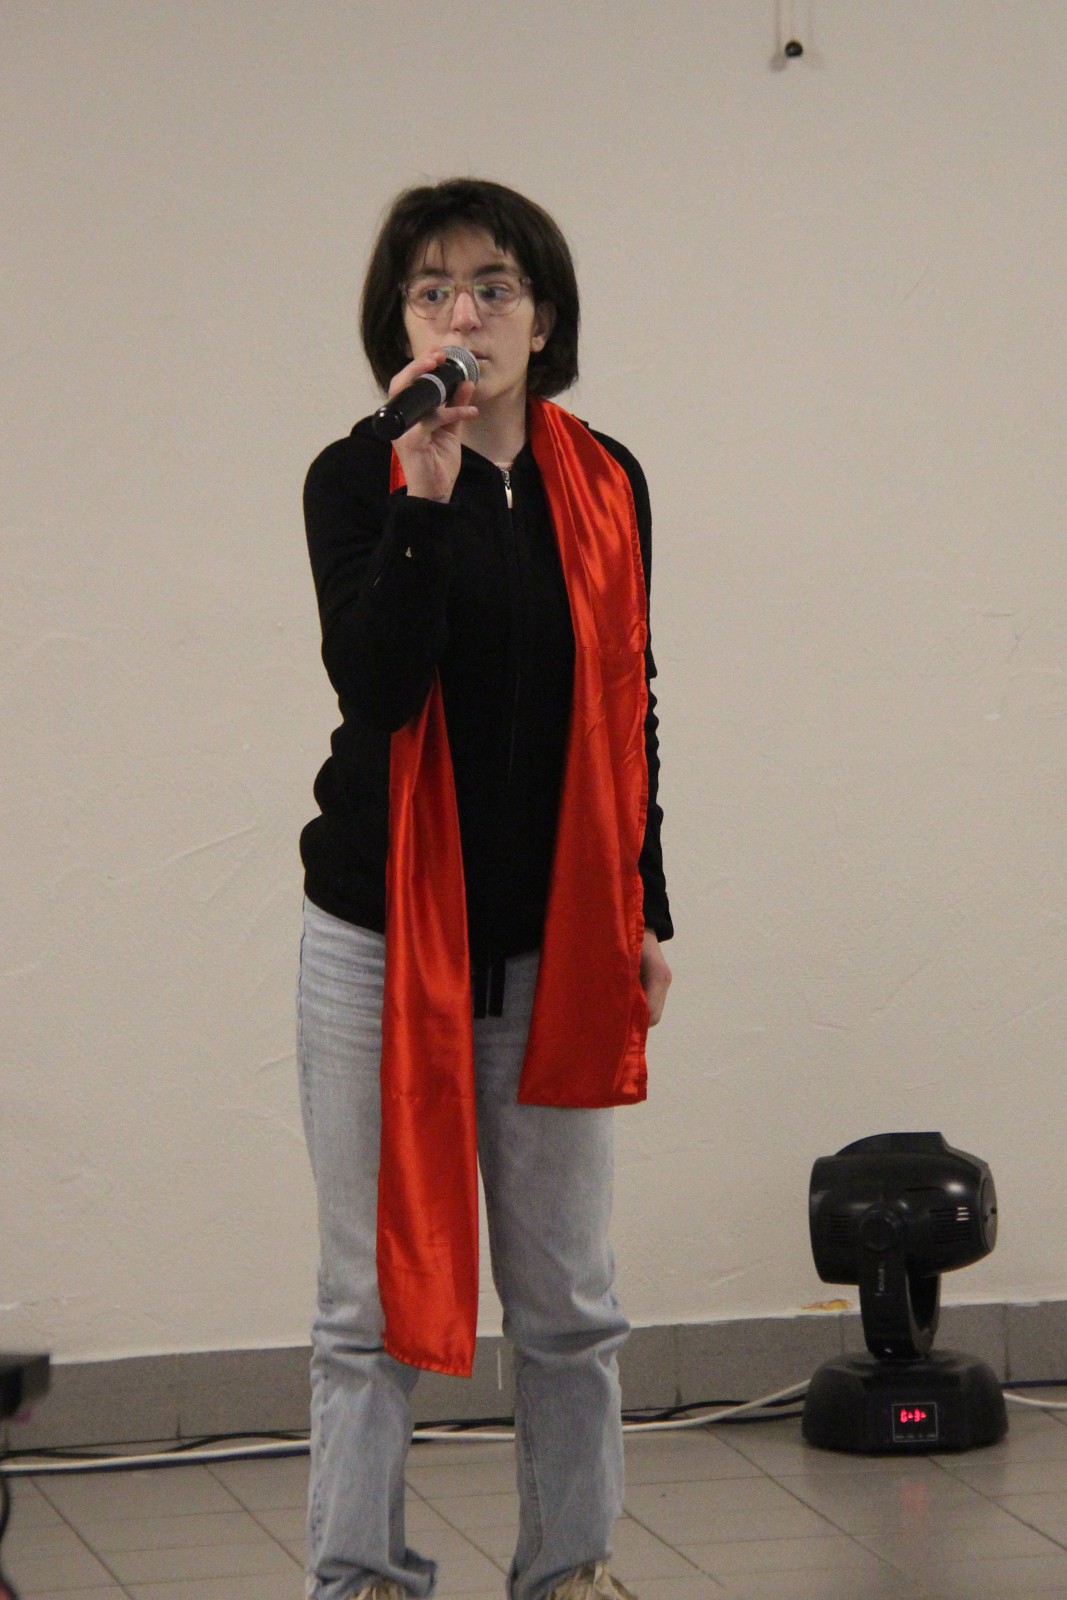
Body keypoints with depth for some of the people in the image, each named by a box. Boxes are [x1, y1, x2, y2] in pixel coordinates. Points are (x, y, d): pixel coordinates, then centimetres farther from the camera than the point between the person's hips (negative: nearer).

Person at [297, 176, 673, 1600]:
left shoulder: (604, 486, 5)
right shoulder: (358, 479, -5)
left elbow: (628, 710, 12)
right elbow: (375, 683, -20)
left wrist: (646, 913, 11)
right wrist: (426, 493, -25)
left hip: (558, 946, 3)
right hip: (384, 935, -3)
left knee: (568, 1298, 10)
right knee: (378, 1295, 1)